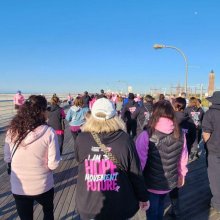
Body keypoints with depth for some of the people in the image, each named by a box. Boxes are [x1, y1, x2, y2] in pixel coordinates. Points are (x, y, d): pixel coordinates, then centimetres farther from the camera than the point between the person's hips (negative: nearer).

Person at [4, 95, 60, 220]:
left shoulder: (12, 130, -11)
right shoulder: (48, 132, -20)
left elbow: (7, 158, 0)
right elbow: (54, 164, -17)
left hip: (18, 188, 2)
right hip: (42, 186, -2)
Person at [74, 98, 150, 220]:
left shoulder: (81, 139, -14)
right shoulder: (124, 139, -16)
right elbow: (136, 173, -9)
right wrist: (143, 197, 5)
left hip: (88, 206, 1)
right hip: (118, 206, 0)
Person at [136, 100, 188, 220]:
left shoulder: (147, 135, -24)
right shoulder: (180, 135, -9)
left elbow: (139, 161, -19)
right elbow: (183, 158, 3)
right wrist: (181, 175, 19)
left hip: (151, 184, -4)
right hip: (170, 182, 4)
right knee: (160, 206, 30)